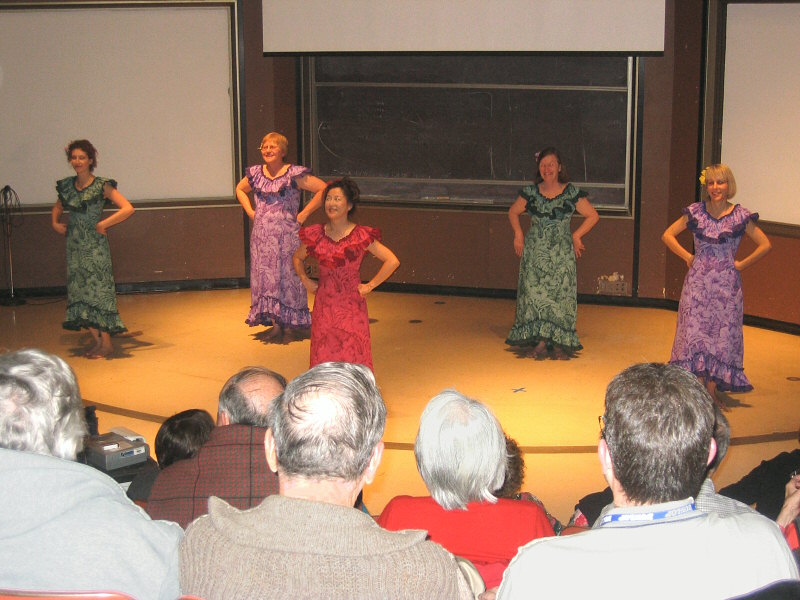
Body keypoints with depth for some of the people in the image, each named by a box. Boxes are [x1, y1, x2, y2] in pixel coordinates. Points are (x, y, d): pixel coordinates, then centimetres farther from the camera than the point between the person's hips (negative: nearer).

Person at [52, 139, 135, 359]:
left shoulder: (102, 186, -8)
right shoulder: (67, 186, 8)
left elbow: (128, 209, -14)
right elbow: (57, 207, 28)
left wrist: (103, 224, -16)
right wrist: (55, 223, 9)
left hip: (95, 246, -6)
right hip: (74, 246, 6)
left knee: (98, 292, -5)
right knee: (80, 292, 6)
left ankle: (106, 343, 3)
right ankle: (97, 341, 14)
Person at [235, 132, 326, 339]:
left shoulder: (294, 174, -7)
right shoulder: (255, 174, 8)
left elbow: (324, 189, -8)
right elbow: (240, 190, 29)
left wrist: (304, 214, -9)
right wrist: (250, 211, 13)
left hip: (287, 234, -5)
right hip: (261, 234, 5)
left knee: (287, 275, -3)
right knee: (265, 275, 4)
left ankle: (291, 323, 5)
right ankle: (275, 323, 11)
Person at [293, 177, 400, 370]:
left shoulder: (361, 236, -6)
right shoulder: (316, 235, 5)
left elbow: (392, 261, -8)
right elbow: (297, 257, 25)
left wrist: (370, 286, -7)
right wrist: (305, 280, 11)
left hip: (351, 305, -3)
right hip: (324, 306, 3)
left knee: (353, 354, -3)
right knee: (323, 355, 3)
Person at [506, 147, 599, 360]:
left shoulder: (571, 193, -3)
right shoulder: (530, 192, 3)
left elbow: (593, 216, 5)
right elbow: (513, 212, 18)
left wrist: (576, 236, -1)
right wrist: (518, 234, 6)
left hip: (561, 253, -2)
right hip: (535, 252, 2)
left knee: (560, 294, -4)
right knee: (534, 293, -3)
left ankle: (560, 342, 3)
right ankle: (540, 341, 4)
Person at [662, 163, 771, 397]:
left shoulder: (741, 216, -1)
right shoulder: (696, 212, 2)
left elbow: (765, 245, 3)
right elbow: (668, 235, 8)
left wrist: (740, 264, -1)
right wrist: (687, 257, 0)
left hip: (726, 283, -1)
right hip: (698, 281, 1)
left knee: (722, 332, 0)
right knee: (694, 330, -3)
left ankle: (712, 389, 6)